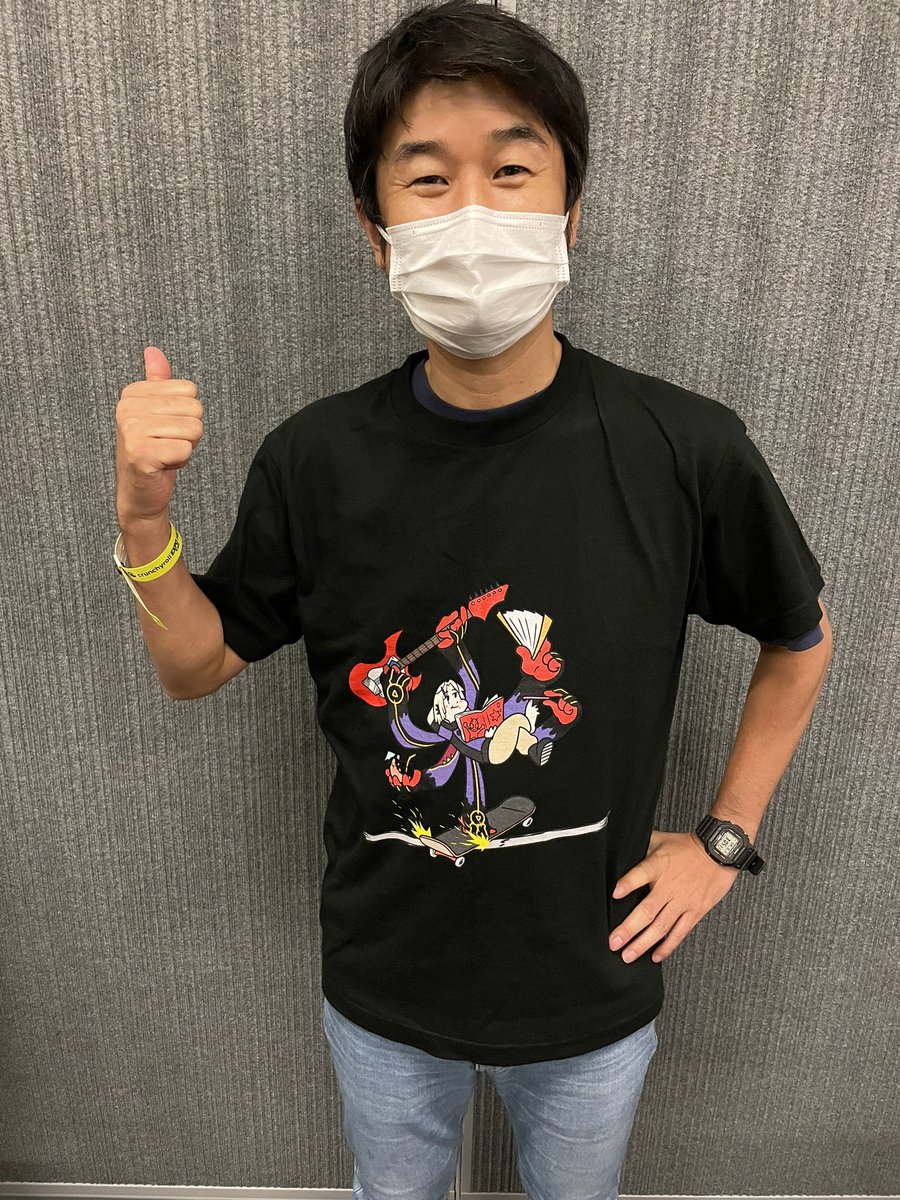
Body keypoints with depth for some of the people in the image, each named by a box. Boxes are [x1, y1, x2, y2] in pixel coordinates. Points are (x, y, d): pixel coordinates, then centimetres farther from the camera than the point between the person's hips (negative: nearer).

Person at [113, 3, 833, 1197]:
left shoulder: (686, 450, -20)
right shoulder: (317, 459, -18)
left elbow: (800, 640, -2)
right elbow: (196, 666, -5)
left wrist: (725, 838, -4)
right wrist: (145, 520, -22)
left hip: (594, 983, 0)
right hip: (383, 985, 1)